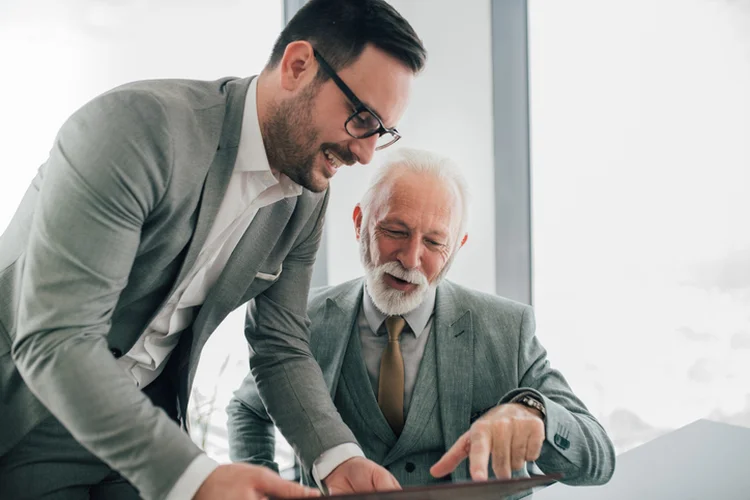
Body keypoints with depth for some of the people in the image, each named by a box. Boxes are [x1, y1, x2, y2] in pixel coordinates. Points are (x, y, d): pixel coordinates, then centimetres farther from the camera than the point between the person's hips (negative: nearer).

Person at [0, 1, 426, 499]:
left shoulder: (308, 197, -4)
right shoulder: (136, 124, -27)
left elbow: (282, 349, -1)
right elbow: (52, 341, -33)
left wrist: (340, 457, -18)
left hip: (152, 416, 6)